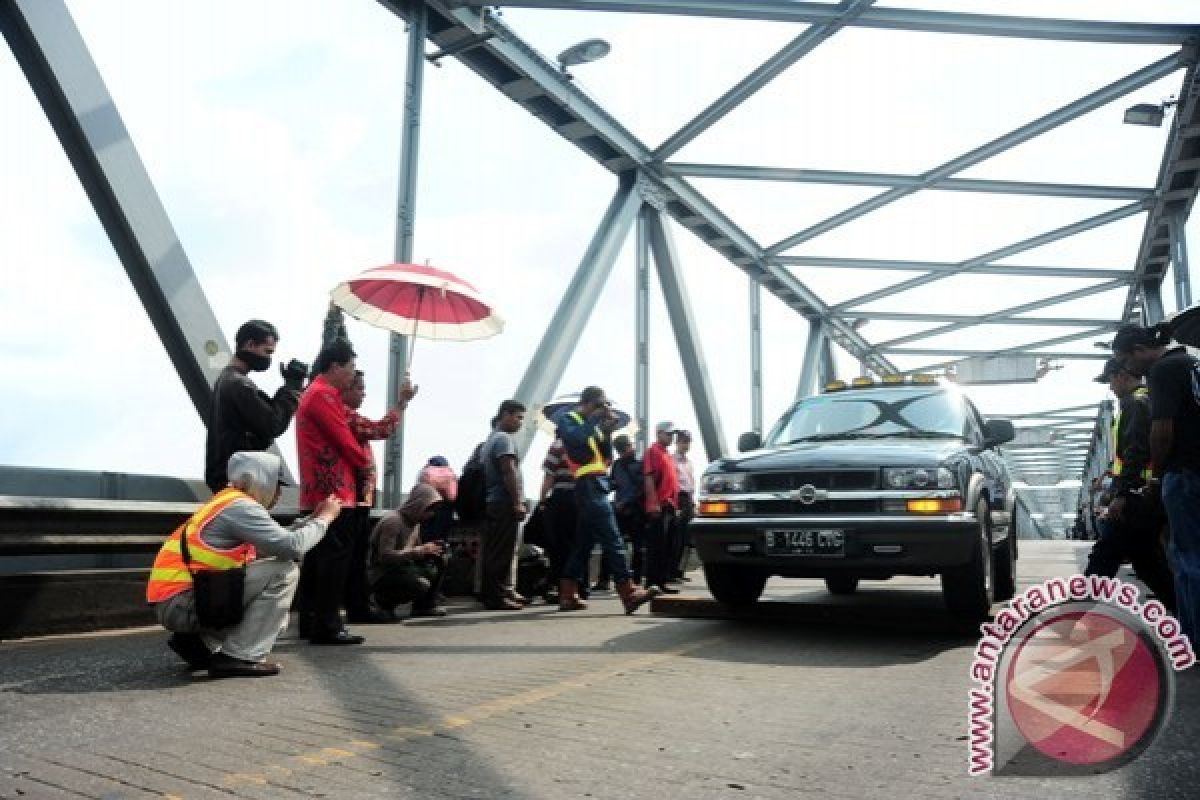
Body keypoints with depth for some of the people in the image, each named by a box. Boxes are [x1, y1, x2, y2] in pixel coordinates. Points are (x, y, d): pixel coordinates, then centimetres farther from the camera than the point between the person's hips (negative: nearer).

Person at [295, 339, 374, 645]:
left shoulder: (314, 393, 22)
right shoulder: (323, 395, -12)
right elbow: (344, 441, -14)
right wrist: (365, 462, 2)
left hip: (318, 492, 11)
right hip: (334, 491, -11)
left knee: (318, 557, 11)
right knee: (335, 557, -10)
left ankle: (311, 622, 16)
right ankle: (327, 625, -9)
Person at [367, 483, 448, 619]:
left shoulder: (415, 523, 9)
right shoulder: (392, 520, -19)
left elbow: (415, 554, 16)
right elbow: (385, 556, -27)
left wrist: (431, 551, -7)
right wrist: (421, 550, -30)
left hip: (401, 569, 9)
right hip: (380, 575, -9)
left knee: (439, 561, -4)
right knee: (421, 585, -30)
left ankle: (425, 606, 2)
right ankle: (383, 600, -6)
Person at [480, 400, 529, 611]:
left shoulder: (491, 438, 22)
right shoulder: (505, 438, -9)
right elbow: (509, 471, -18)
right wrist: (518, 502, -18)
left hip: (492, 501, 10)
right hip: (504, 502, -10)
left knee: (494, 550, 13)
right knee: (502, 552, -8)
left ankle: (504, 591, 20)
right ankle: (496, 596, -7)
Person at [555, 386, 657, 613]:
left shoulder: (591, 425, 24)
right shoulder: (566, 418, 2)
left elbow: (607, 458, 18)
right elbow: (575, 437, -22)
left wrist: (607, 430, 5)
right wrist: (595, 418, -12)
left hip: (596, 487, 9)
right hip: (589, 486, -9)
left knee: (583, 544, 9)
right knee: (612, 541, -14)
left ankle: (568, 595, 13)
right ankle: (629, 593, -17)